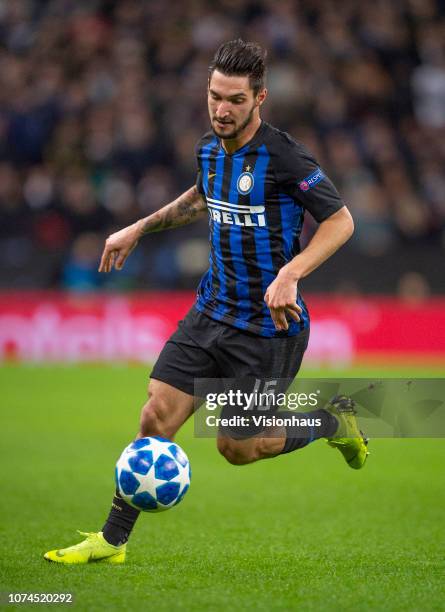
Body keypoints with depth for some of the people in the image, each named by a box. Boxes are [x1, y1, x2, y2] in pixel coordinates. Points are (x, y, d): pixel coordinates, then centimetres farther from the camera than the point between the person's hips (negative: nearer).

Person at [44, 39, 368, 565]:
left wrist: (288, 275, -26)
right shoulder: (209, 148, 4)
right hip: (212, 310, 6)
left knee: (236, 447, 3)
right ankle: (112, 540, 7)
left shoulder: (283, 157, -18)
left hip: (268, 325, -6)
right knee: (157, 417, -3)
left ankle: (333, 421, 27)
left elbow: (340, 220, -15)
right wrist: (140, 229, 24)